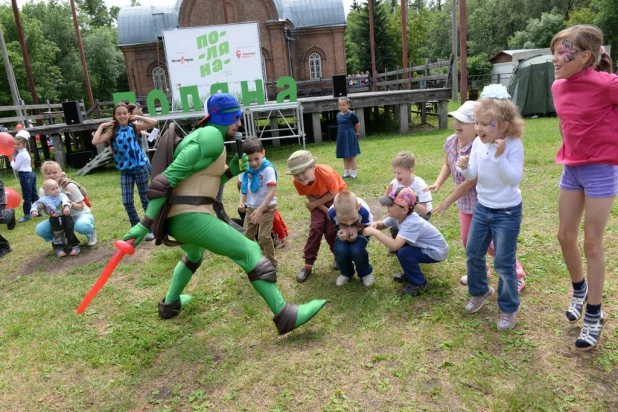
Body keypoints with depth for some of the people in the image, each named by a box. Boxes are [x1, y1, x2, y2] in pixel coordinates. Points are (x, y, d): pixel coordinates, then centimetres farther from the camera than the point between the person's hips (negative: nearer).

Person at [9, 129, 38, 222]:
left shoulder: (21, 154, -17)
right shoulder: (25, 153, 14)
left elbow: (15, 167, -13)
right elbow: (20, 164, 15)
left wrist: (11, 160, 2)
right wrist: (14, 159, 2)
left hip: (25, 176, -10)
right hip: (30, 174, 10)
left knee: (26, 197, -4)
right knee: (34, 195, 14)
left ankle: (27, 215, 2)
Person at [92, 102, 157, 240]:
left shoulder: (134, 127, -3)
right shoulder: (113, 131, 0)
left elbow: (153, 122, -14)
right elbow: (95, 141, -10)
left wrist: (137, 117, -6)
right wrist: (102, 126, -3)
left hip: (140, 168, -2)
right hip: (125, 171, 2)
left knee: (145, 199, 8)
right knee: (127, 202, 4)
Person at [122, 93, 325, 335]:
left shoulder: (202, 136, 19)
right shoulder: (212, 136, -11)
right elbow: (169, 177, -18)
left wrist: (232, 171, 10)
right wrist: (145, 224, -20)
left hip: (177, 218, 10)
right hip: (191, 218, -10)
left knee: (194, 255, 38)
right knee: (250, 252, -7)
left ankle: (170, 304, 53)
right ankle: (285, 316, -5)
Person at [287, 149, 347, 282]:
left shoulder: (326, 173, -38)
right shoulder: (297, 182, -25)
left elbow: (333, 194, -24)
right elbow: (311, 198, -11)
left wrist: (313, 205, -21)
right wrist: (326, 211, -20)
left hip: (336, 197, -3)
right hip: (319, 201, 3)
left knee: (331, 229, -9)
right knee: (316, 227, -8)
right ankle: (308, 265, 0)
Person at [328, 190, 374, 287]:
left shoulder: (364, 210, -38)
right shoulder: (332, 212, -34)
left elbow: (367, 228, -19)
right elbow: (339, 226, -15)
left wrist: (355, 231, -39)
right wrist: (345, 231, -38)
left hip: (360, 230, -1)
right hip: (344, 230, 2)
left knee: (356, 250, -29)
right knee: (340, 251, -25)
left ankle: (366, 273, 4)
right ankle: (346, 273, 8)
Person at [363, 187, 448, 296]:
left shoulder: (411, 223, -35)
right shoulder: (398, 216, -9)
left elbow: (394, 246, -44)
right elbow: (382, 224, 6)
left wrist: (374, 232, -37)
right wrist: (375, 224, -19)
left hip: (437, 251, -9)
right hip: (425, 246, 9)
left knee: (404, 253, -25)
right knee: (399, 244, 0)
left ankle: (420, 284, -4)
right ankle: (410, 274, 19)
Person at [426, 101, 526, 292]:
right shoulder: (451, 142, -6)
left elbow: (470, 182, -27)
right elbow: (447, 165, 13)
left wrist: (447, 202, -19)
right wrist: (438, 183, -6)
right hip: (465, 203, 8)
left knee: (489, 243, 2)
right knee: (467, 240, 19)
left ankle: (517, 275, 25)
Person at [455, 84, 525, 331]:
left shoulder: (514, 145, -19)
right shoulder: (478, 143, -3)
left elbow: (514, 179, -25)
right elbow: (473, 176, 0)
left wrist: (500, 157, -34)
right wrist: (465, 167, -21)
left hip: (507, 212, -6)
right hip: (482, 207, 6)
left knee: (503, 263, 2)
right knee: (473, 253, 14)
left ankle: (509, 308, 23)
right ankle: (479, 291, 40)